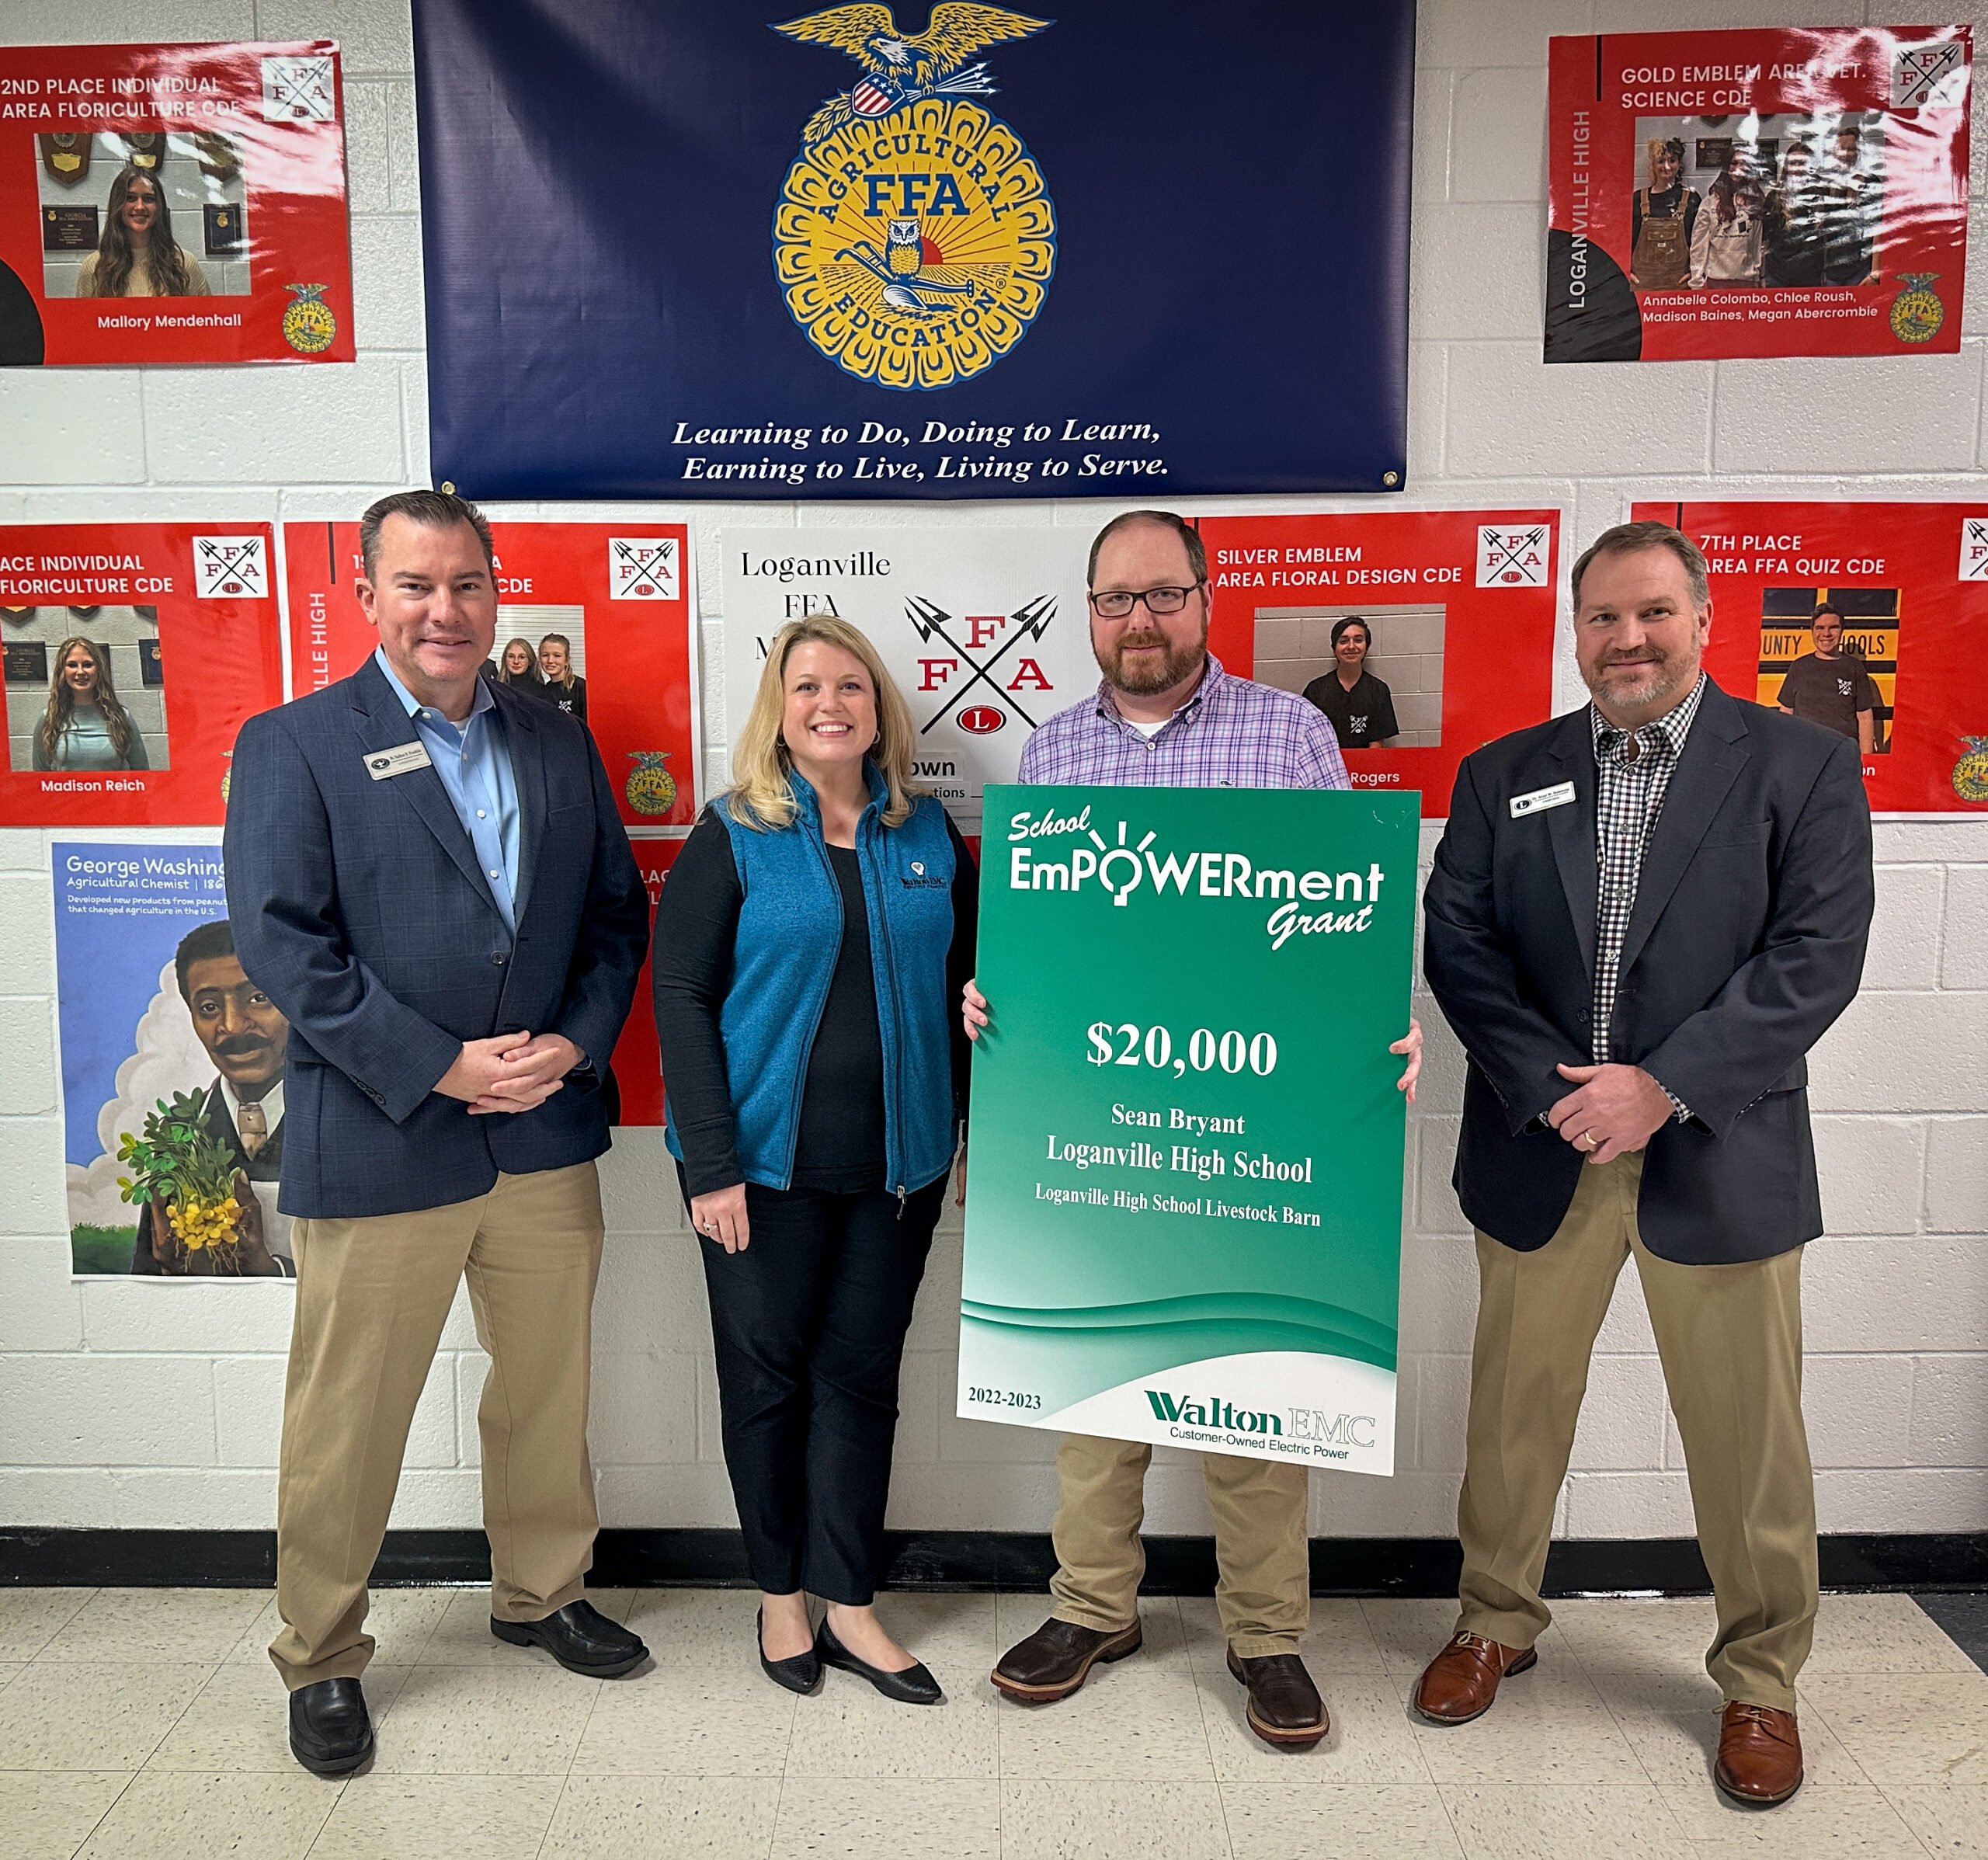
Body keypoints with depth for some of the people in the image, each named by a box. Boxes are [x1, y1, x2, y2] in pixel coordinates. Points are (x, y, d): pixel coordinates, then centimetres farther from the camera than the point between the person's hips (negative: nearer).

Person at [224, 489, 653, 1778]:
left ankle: (542, 1593, 40)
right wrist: (441, 1067, -18)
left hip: (547, 1133, 4)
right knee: (347, 1421, 9)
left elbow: (617, 910, 9)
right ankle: (322, 1659, 31)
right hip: (377, 1144, -4)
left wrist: (574, 1043, -8)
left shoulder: (561, 744, 9)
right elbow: (283, 941, -12)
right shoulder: (292, 746, -4)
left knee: (549, 1389, 18)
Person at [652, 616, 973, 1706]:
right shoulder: (733, 837, -4)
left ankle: (849, 1608, 24)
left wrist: (973, 1133, 1)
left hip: (896, 1160, 3)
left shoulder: (929, 836, 6)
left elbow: (968, 979, 10)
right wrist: (712, 1164, -14)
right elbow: (681, 994, -8)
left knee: (862, 1374, 10)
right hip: (765, 1159, -2)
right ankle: (781, 1595, 28)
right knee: (766, 1374, 9)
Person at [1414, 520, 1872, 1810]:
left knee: (1747, 1436, 10)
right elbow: (1458, 942, -2)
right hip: (1540, 1151, 2)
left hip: (1718, 1157, -1)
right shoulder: (1502, 776, 6)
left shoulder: (1804, 765, 0)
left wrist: (1662, 1085, -16)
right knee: (1515, 1410, 14)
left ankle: (1761, 1677, 33)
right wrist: (1552, 1089, -13)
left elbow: (1817, 956, -9)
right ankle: (1498, 1621, 36)